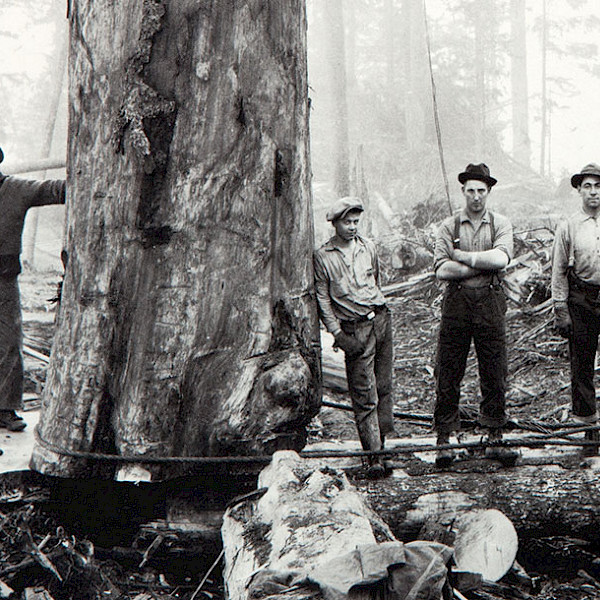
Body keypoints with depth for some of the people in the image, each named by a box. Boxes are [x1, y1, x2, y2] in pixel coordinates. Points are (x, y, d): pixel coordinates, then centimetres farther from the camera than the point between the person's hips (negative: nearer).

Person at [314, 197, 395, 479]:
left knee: (383, 386, 5)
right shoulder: (323, 256, -2)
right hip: (354, 329, -4)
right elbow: (323, 299, -1)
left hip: (381, 319, 5)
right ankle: (374, 457, -5)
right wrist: (338, 334, -7)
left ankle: (380, 441, 15)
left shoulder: (368, 247, 11)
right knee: (364, 395, -6)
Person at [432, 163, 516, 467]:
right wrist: (484, 264, -10)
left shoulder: (501, 225, 7)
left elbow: (501, 258, -12)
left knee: (494, 374, 5)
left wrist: (462, 256, -10)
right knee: (448, 374, 0)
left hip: (490, 304, 1)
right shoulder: (448, 226, 4)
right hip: (456, 303, -1)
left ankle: (495, 440, 15)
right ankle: (444, 441, 7)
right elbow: (441, 270, -8)